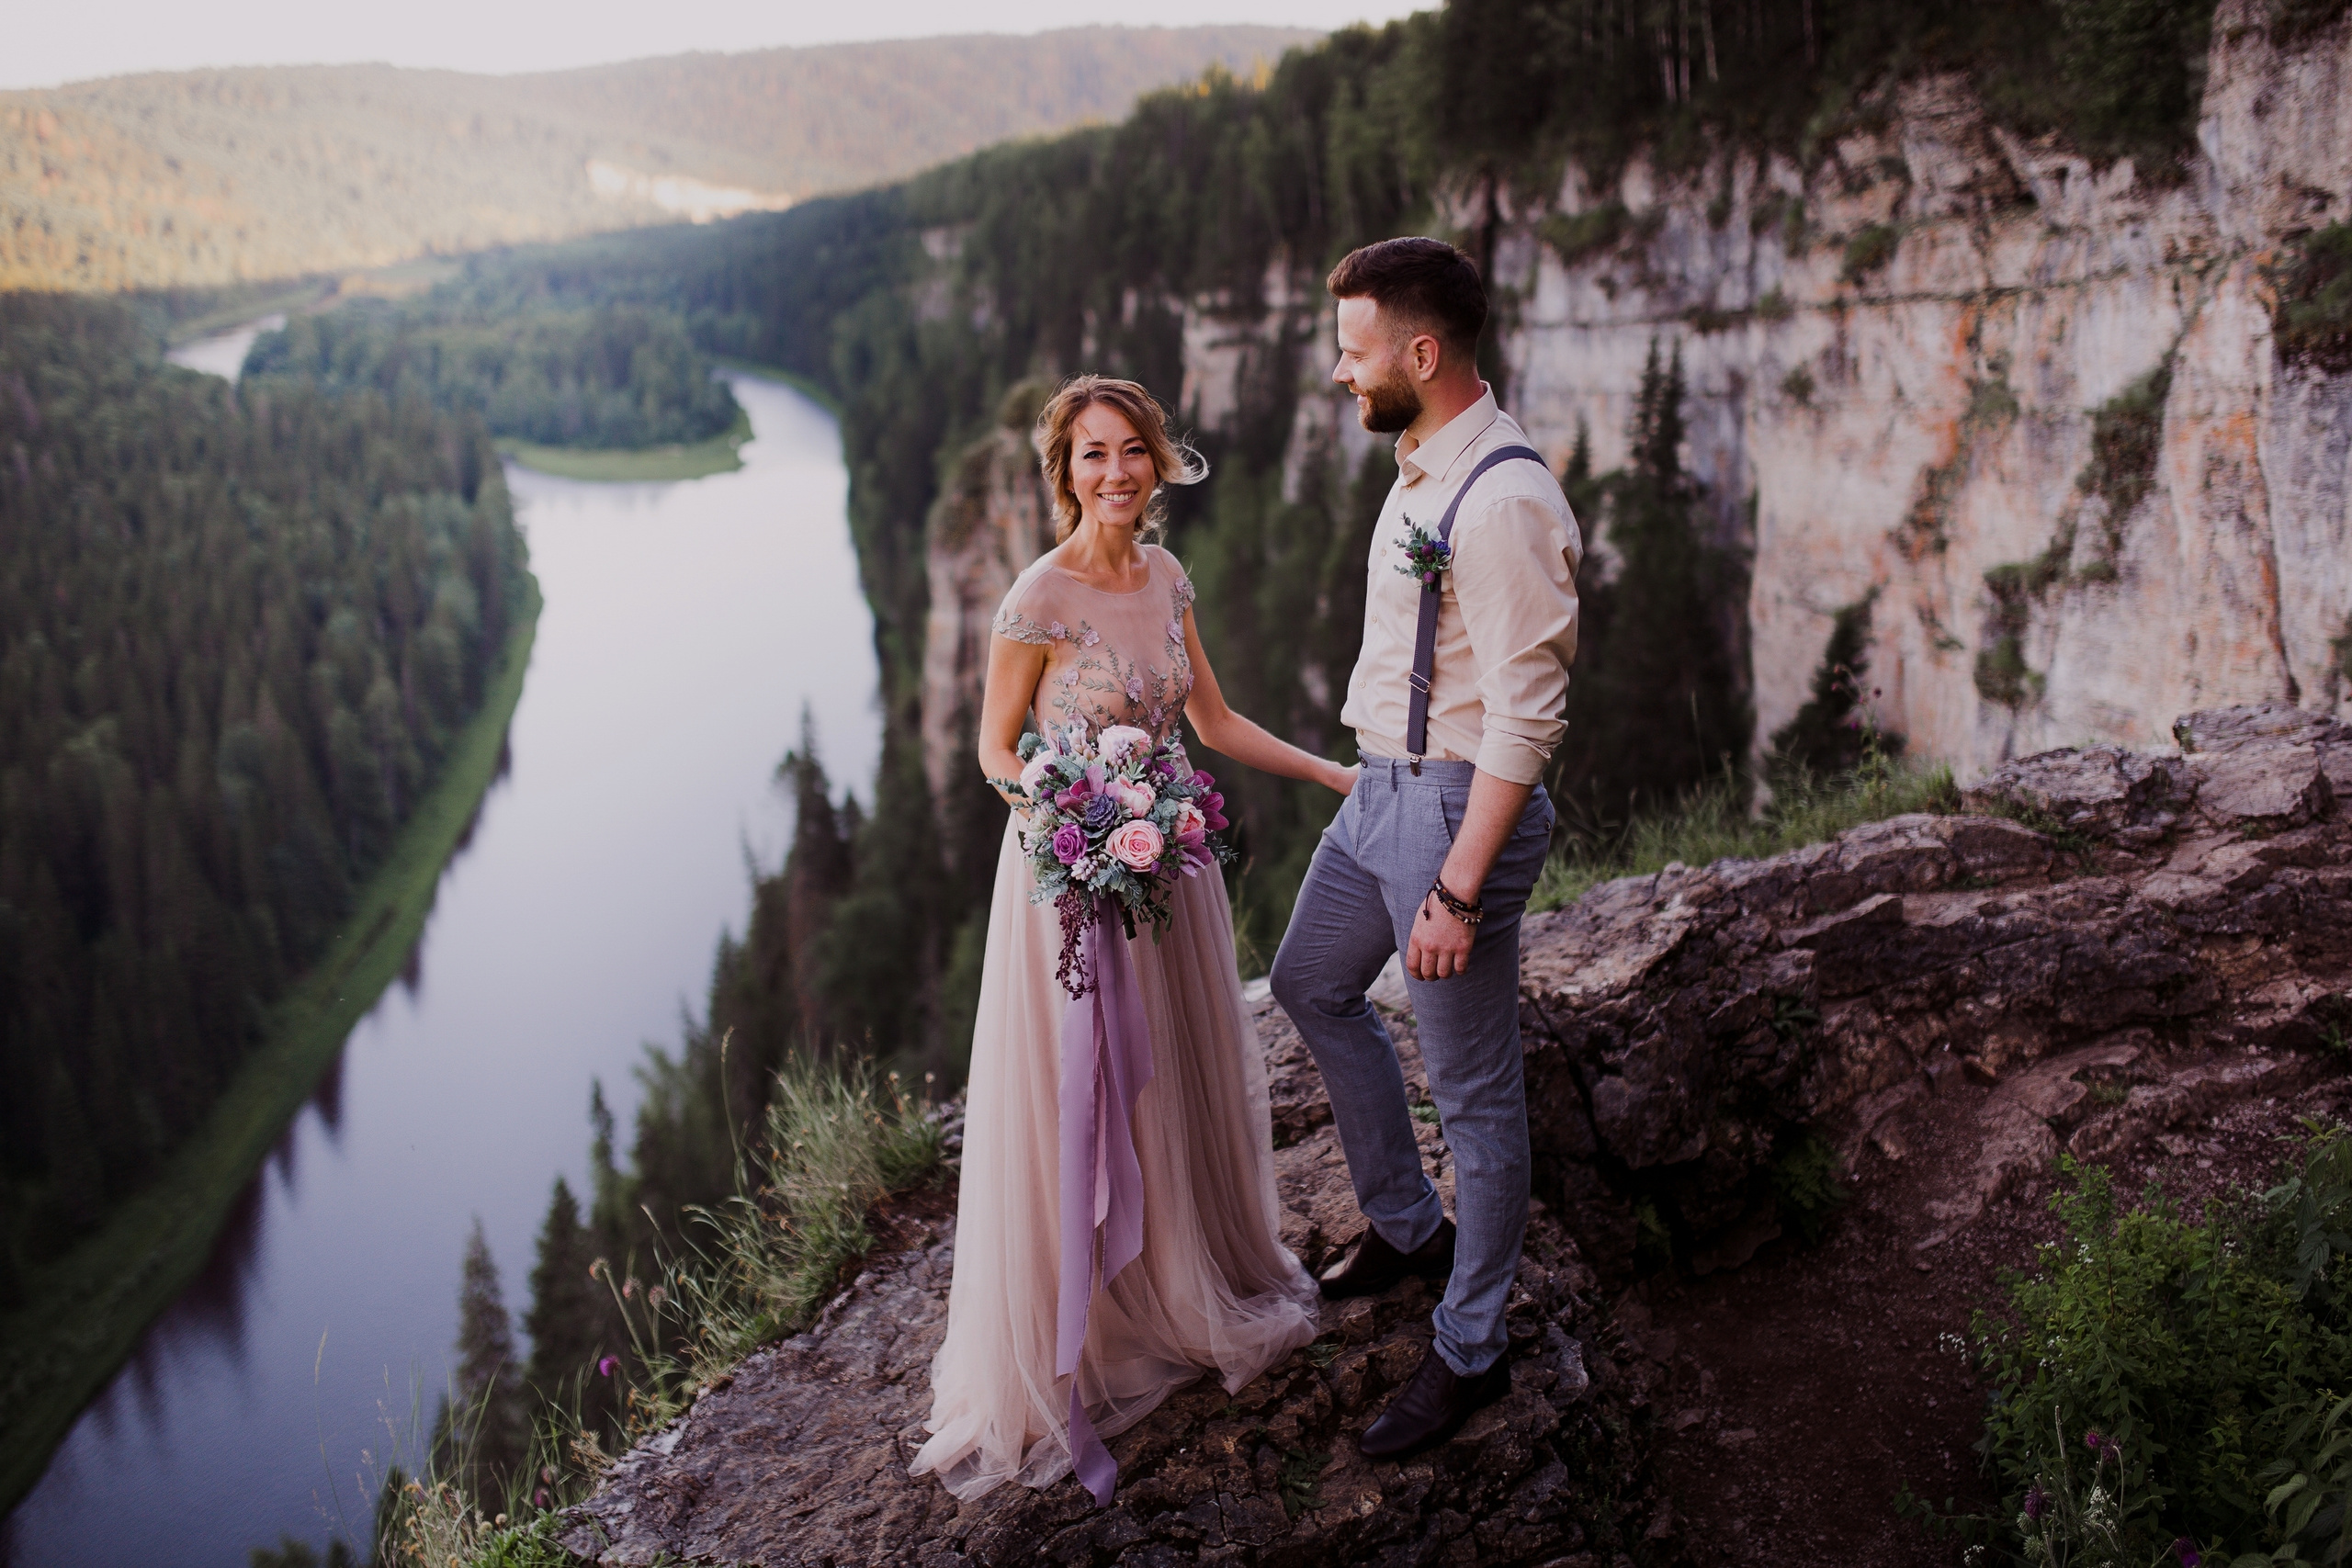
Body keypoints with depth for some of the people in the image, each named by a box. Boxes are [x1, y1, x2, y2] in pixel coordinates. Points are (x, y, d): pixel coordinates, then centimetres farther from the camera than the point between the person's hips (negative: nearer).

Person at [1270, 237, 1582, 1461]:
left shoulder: (1504, 500, -23)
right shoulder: (1422, 465, 7)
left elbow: (1526, 717, -25)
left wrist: (1458, 887, -26)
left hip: (1458, 804, -10)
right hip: (1384, 786, 11)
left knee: (1473, 1092, 4)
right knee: (1311, 985, 25)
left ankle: (1470, 1351, 22)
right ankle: (1407, 1226, 42)